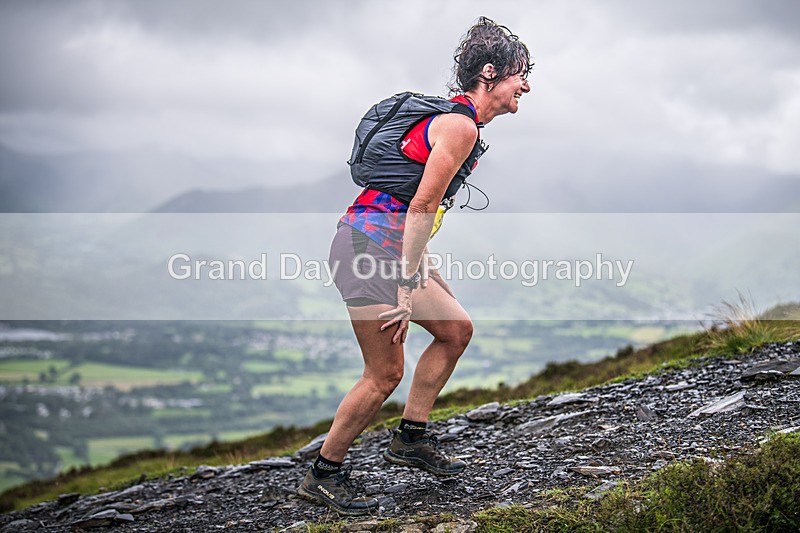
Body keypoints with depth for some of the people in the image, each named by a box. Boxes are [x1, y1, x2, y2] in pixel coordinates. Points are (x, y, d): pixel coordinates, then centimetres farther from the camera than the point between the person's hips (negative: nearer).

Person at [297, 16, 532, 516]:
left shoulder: (454, 116, 15)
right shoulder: (461, 126, -16)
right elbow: (422, 207, -20)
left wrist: (418, 270, 20)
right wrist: (407, 289, -19)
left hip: (396, 243, 10)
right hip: (371, 242, -10)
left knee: (457, 329, 14)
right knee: (385, 373, -5)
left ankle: (411, 437, 22)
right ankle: (324, 476, 8)